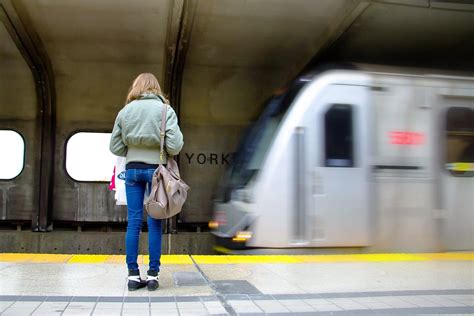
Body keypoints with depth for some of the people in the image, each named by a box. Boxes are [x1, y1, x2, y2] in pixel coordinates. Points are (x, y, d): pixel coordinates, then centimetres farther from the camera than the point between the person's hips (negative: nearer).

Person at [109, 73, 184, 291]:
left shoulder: (125, 111, 3)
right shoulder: (165, 110, -5)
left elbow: (115, 146, 5)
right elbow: (174, 146, -12)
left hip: (133, 169, 2)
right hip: (156, 169, -2)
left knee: (134, 222, 6)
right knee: (154, 223, 3)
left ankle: (133, 275, 11)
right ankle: (153, 275, 8)